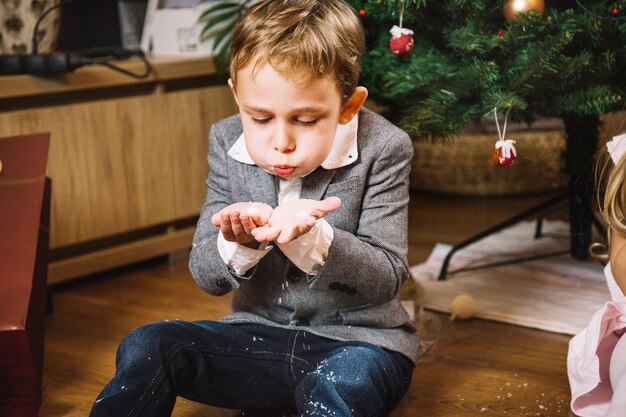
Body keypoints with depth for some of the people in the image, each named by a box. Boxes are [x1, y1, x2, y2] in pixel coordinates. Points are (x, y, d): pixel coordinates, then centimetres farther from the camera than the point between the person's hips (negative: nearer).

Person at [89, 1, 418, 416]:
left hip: (359, 339, -3)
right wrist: (240, 243, -25)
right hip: (260, 334, 4)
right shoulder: (227, 142, -3)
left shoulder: (383, 150, -13)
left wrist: (310, 236, -33)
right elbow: (206, 275, 0)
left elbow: (387, 277, -15)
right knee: (146, 347, -17)